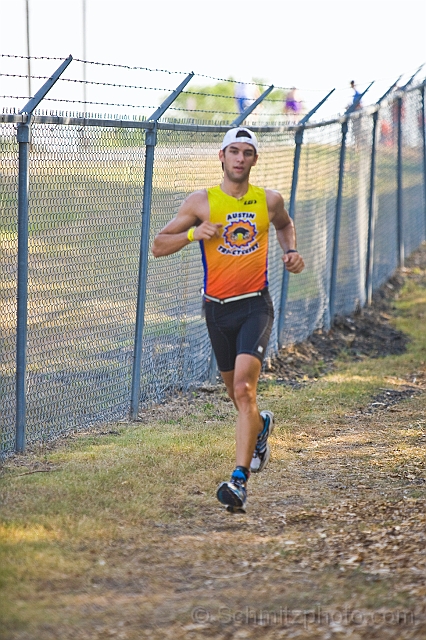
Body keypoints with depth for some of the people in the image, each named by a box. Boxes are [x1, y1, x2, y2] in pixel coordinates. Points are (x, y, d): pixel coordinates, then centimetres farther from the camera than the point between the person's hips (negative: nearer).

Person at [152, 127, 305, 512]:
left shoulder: (269, 201, 4)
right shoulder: (201, 202, -1)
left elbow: (284, 224, 28)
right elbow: (158, 246, 0)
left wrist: (291, 251, 8)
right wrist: (193, 233, -17)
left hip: (256, 306, -2)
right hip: (218, 308, 2)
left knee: (244, 389, -20)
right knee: (237, 393, 15)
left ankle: (240, 480, -24)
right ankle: (261, 425, 52)